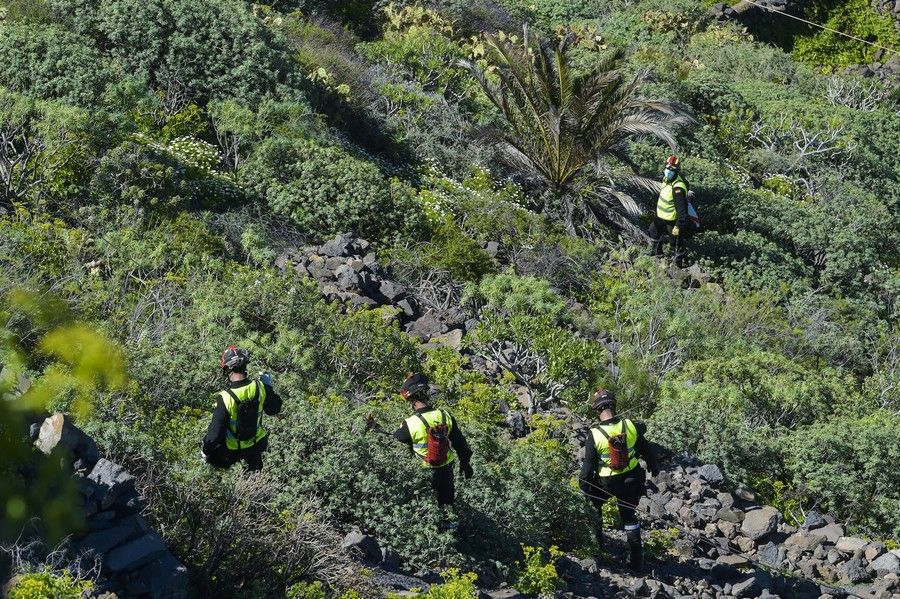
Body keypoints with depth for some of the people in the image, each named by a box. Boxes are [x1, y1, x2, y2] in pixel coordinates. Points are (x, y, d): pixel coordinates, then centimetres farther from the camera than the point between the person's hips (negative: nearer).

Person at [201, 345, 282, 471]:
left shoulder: (225, 398, -34)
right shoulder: (260, 387, -21)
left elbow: (215, 431, -28)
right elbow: (275, 409, -2)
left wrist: (205, 450, -11)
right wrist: (268, 386, 10)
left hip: (231, 451, -6)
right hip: (255, 445, 6)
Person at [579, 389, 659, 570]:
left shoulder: (594, 436, -21)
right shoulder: (631, 426, -15)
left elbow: (588, 465, -12)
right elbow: (646, 449, 1)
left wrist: (583, 485, 4)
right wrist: (654, 466, 20)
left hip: (606, 482, -3)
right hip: (631, 479, 3)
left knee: (594, 504, 28)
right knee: (629, 516, 16)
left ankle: (596, 539, 34)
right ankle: (636, 559, 17)